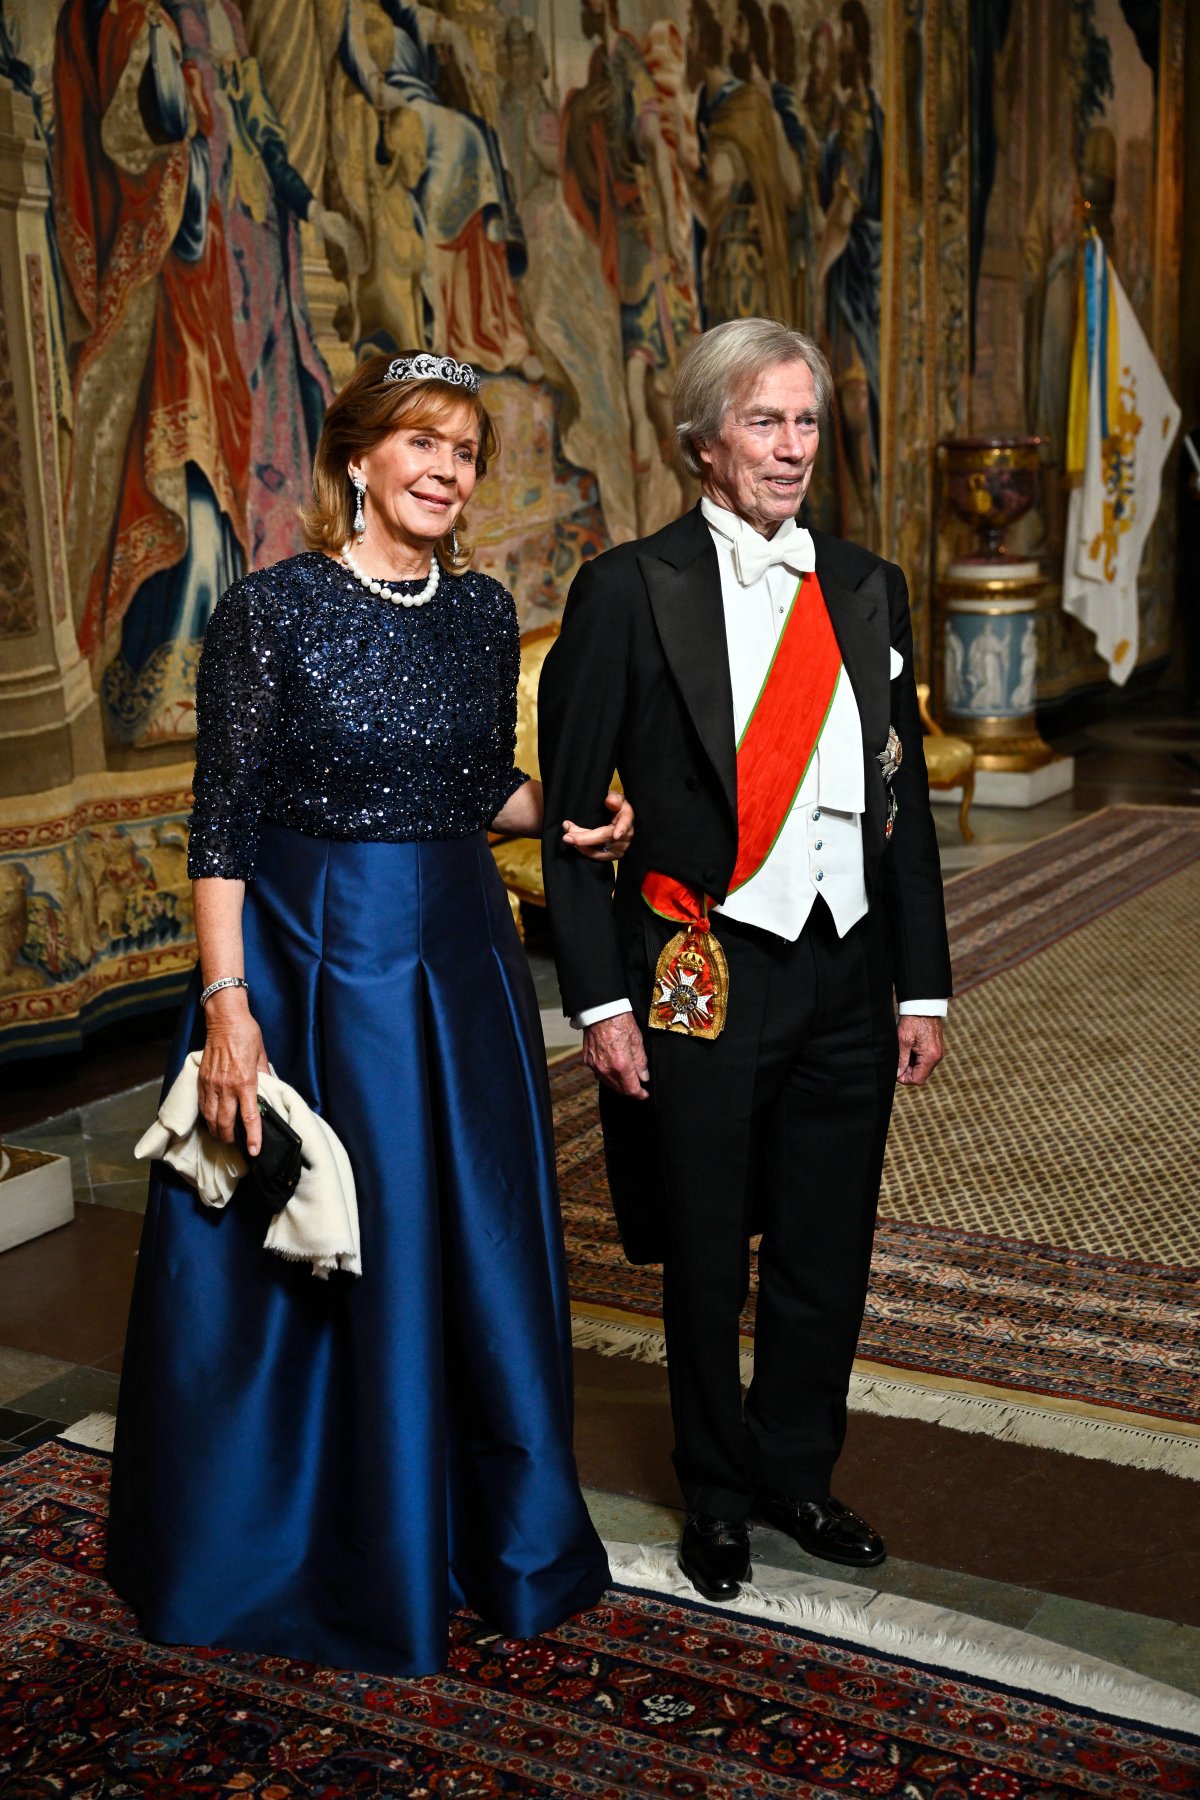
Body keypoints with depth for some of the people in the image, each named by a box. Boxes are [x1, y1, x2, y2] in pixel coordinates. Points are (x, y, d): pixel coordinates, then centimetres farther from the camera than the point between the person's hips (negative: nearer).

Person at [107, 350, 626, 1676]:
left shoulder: (484, 611, 6)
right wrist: (225, 1003, -16)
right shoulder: (271, 607, -9)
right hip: (308, 958, -5)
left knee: (478, 1252, 12)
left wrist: (560, 814, -3)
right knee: (301, 1260, 7)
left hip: (459, 958, 5)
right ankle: (298, 1552, 29)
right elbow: (222, 822, -10)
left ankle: (490, 1530, 33)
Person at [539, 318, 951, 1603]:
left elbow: (904, 800, 11)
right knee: (706, 1266, 12)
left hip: (849, 979, 4)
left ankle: (796, 1474, 39)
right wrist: (601, 1001, -10)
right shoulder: (629, 591, -6)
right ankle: (717, 1497, 35)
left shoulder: (868, 589, 8)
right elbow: (570, 811, -5)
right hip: (702, 979, -4)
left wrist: (922, 987, 7)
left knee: (828, 1258, 15)